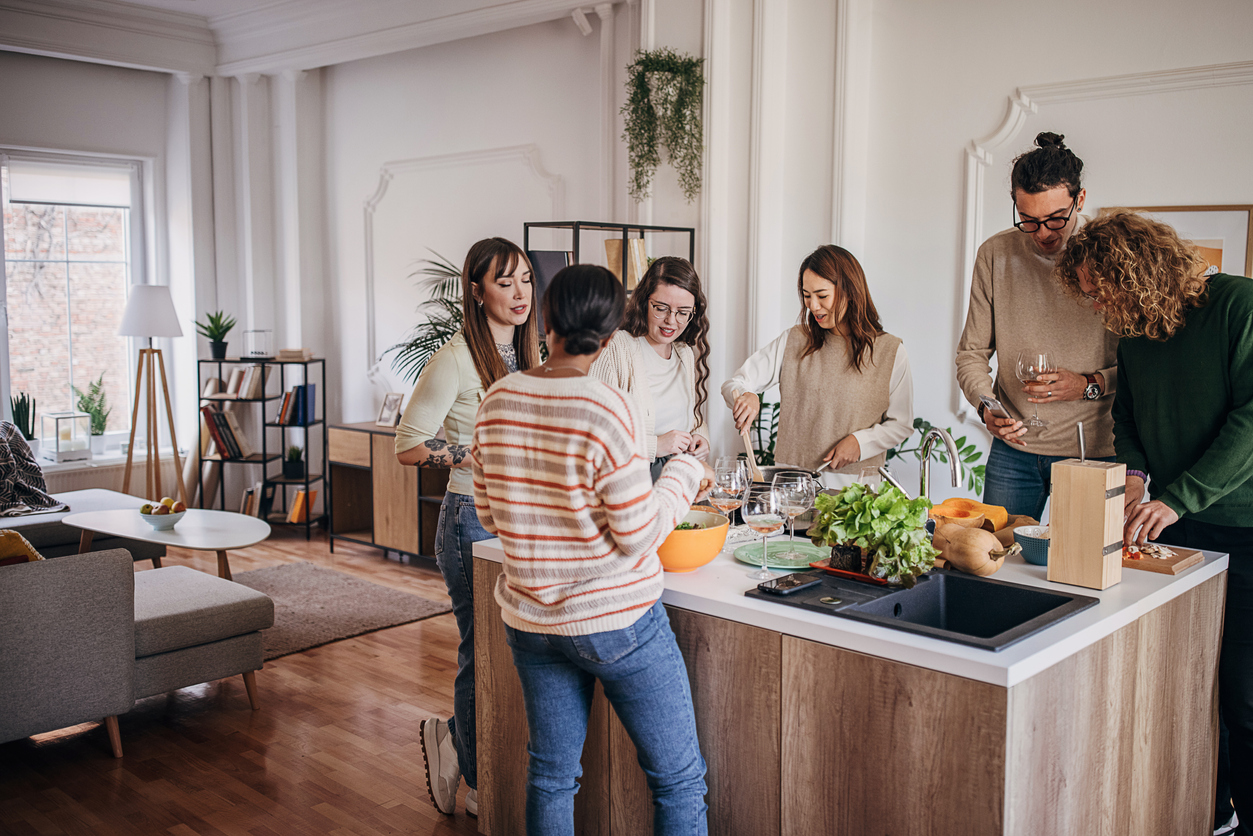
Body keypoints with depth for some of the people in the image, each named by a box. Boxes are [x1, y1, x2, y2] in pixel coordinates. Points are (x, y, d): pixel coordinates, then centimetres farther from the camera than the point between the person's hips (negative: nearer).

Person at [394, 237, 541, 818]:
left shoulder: (523, 355, 10)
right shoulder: (457, 359, -13)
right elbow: (408, 447, -14)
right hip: (473, 522, -7)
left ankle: (452, 738, 34)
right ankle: (480, 785, 24)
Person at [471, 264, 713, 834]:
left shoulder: (497, 402, -3)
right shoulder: (610, 411, -21)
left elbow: (489, 516, 6)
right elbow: (638, 534, -17)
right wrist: (685, 474, -3)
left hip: (529, 621, 6)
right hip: (616, 621, -6)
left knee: (551, 775, 20)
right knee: (679, 778, 10)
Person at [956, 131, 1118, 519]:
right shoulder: (995, 254, 1)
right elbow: (971, 353, 6)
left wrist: (1091, 385, -18)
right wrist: (986, 405, -11)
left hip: (1095, 451, -2)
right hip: (1014, 449, 2)